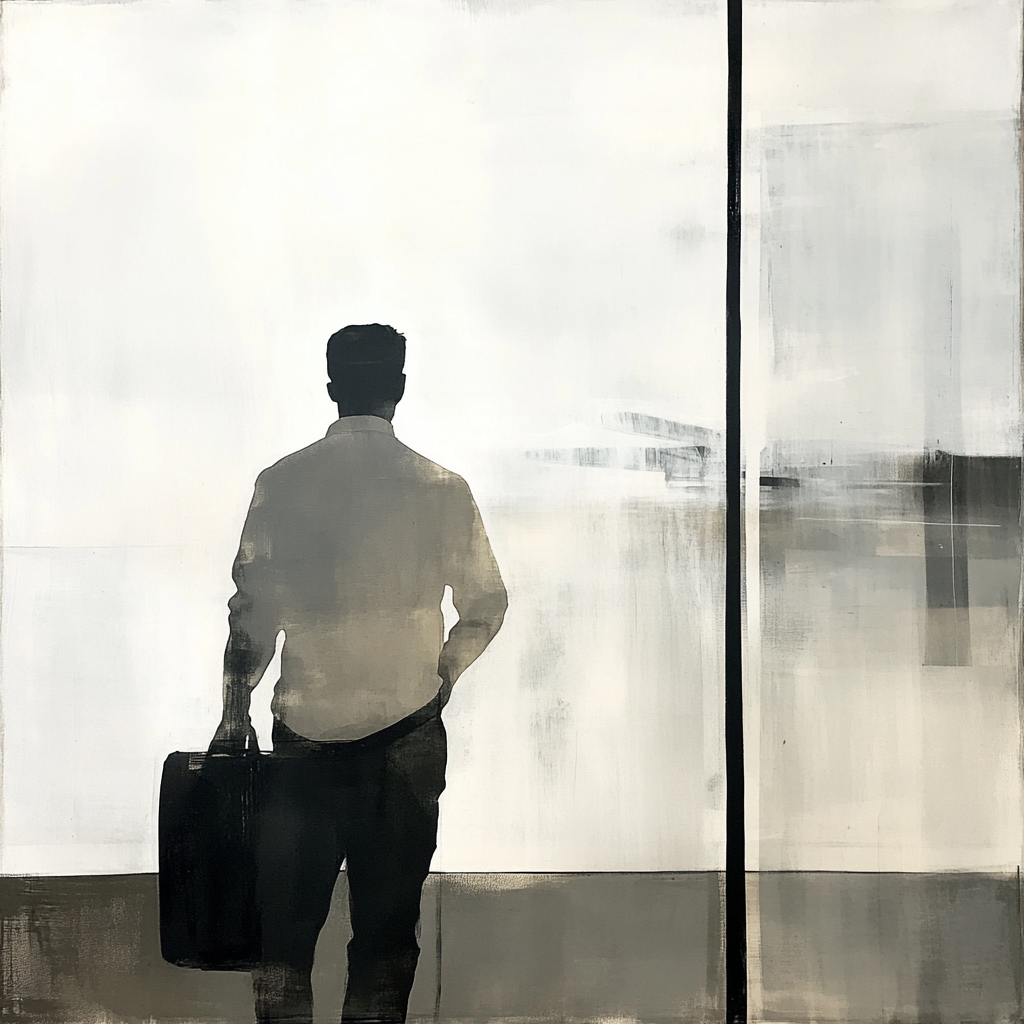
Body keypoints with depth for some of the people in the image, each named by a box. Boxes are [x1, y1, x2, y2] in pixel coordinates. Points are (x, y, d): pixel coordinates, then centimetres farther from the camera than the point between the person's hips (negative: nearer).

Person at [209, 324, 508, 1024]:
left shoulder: (281, 482, -2)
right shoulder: (441, 488, -4)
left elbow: (252, 609, -1)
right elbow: (487, 606, 2)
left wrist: (235, 712, 10)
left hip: (305, 726, 1)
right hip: (407, 728, 0)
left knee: (288, 918, 12)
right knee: (388, 922, 9)